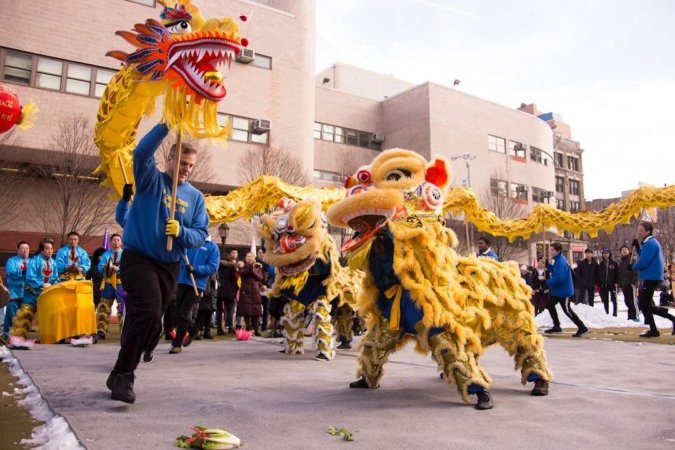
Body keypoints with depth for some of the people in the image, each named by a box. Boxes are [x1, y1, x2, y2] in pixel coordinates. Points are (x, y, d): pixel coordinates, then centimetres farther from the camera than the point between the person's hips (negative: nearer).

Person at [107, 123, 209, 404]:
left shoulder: (195, 196, 6)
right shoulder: (151, 180, 0)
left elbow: (201, 235, 0)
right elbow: (142, 153, -21)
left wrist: (181, 232, -21)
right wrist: (167, 125, -24)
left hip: (170, 265, 5)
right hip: (138, 258, -5)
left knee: (148, 317, 12)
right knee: (148, 311, -23)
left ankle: (121, 374, 31)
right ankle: (124, 375, -11)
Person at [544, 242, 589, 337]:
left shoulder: (561, 262, -26)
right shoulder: (558, 260, 7)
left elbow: (559, 278, -33)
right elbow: (554, 270, 21)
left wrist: (548, 282, -18)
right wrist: (546, 264, 6)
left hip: (563, 291, -11)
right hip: (557, 290, 11)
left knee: (567, 311, -3)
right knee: (550, 305, 20)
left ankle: (582, 328, 7)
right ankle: (556, 326, 29)